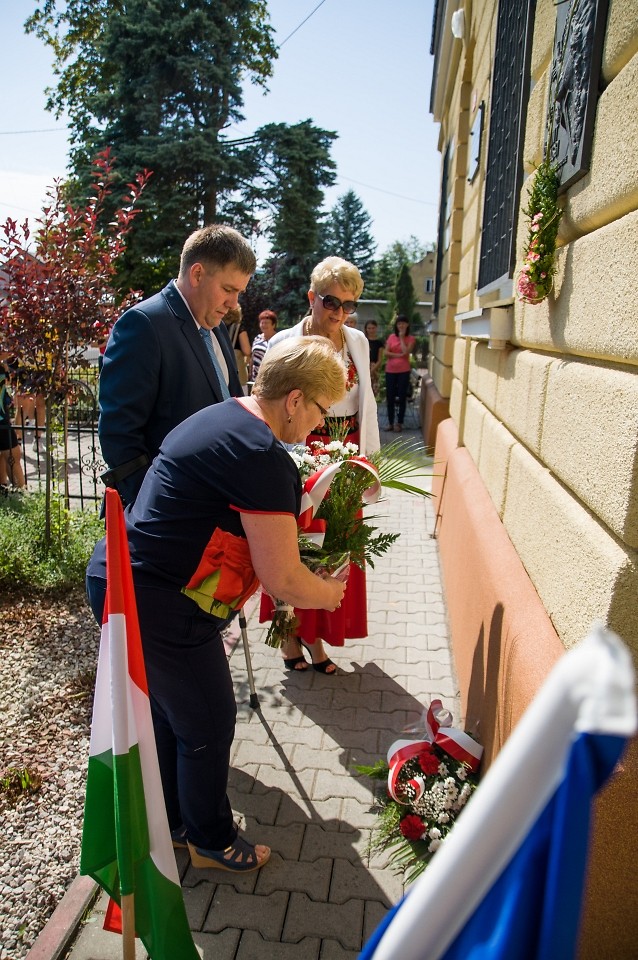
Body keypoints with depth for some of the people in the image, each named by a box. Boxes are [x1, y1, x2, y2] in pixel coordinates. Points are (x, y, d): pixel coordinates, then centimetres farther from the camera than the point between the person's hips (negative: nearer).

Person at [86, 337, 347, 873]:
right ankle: (212, 841, 36)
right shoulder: (263, 457, -22)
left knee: (165, 711, 26)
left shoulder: (220, 417, 11)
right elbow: (282, 579, -20)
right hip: (159, 607, -10)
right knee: (208, 726, 11)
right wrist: (326, 593, 2)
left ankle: (172, 822, 48)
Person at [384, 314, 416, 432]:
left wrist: (402, 337, -8)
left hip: (403, 371, -2)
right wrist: (399, 355, -12)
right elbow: (386, 353, -1)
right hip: (390, 370, 3)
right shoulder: (391, 337, 6)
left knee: (402, 397, 1)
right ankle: (390, 422, 15)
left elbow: (406, 352, -15)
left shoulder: (411, 338, 0)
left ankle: (399, 423, 9)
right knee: (390, 397, 5)